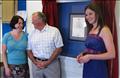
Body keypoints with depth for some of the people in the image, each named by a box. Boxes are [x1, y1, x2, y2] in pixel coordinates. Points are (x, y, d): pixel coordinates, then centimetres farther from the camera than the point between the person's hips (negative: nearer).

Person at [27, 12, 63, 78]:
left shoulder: (54, 31, -4)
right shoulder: (32, 34, 7)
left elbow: (58, 49, -6)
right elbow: (29, 51, 9)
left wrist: (47, 62, -11)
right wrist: (36, 62, -6)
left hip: (52, 64, -3)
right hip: (36, 65, 3)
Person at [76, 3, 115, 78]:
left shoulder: (104, 30, -13)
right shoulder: (91, 30, 9)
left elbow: (112, 54, -19)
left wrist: (90, 57, -19)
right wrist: (82, 54, 2)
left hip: (98, 69, -7)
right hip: (87, 68, 7)